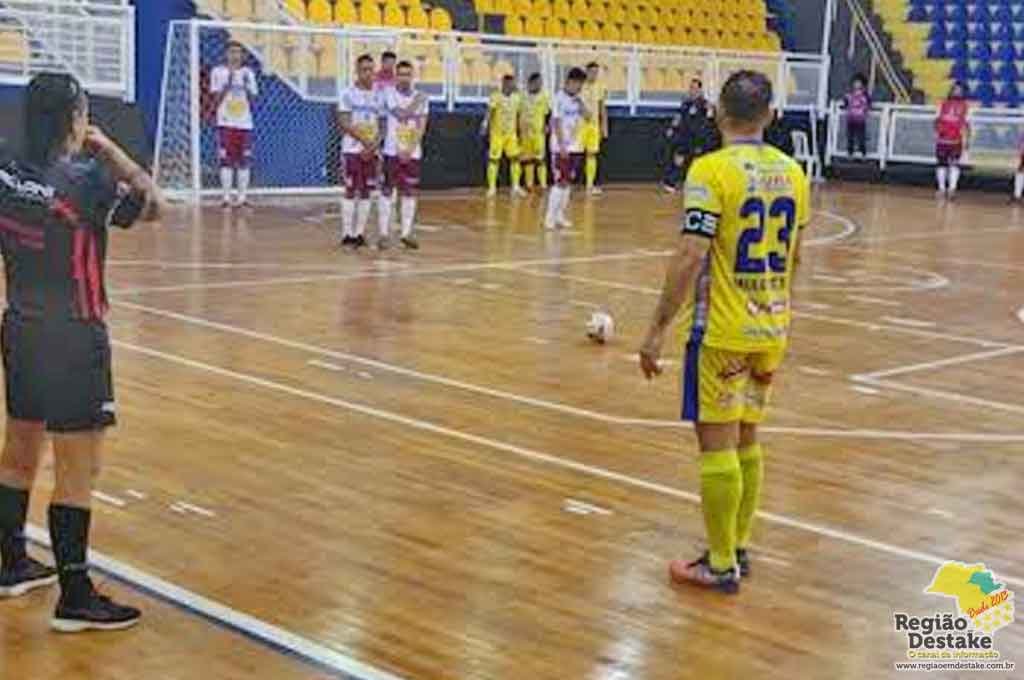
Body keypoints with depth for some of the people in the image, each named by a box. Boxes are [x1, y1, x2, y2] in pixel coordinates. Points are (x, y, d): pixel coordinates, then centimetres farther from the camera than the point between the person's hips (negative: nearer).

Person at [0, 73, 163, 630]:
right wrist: (110, 149, -4)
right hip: (72, 339, -8)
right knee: (78, 472, 0)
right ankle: (74, 597, 5)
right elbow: (152, 204, -8)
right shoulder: (85, 181, -19)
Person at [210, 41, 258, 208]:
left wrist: (246, 86, -8)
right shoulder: (218, 72, 2)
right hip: (226, 122, -3)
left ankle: (242, 197, 9)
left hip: (245, 123, 3)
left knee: (244, 161, 2)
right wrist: (228, 84, -15)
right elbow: (216, 100, -3)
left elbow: (253, 100, 9)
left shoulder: (248, 73, 11)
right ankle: (227, 197, -3)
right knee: (226, 160, -5)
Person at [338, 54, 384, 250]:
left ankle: (360, 233, 10)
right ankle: (347, 234, -1)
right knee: (351, 191, -4)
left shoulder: (377, 96, 10)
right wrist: (364, 140, -15)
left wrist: (373, 146, -7)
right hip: (353, 149, -4)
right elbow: (344, 123, -9)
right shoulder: (349, 94, -3)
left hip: (372, 151, 5)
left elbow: (380, 125, 9)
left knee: (367, 192, 4)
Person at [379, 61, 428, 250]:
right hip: (393, 151, -3)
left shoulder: (421, 98, 6)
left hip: (413, 153, 3)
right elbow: (401, 115, -17)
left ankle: (407, 233, 10)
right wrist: (416, 102, -8)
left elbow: (421, 127, -1)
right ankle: (383, 233, 6)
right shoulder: (390, 95, -3)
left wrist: (410, 150, -11)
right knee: (387, 191, 1)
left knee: (410, 193, 4)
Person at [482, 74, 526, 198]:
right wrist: (485, 123, -39)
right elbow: (490, 111, -24)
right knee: (494, 159, -1)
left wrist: (519, 130, 17)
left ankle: (516, 186, 8)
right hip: (497, 133, -4)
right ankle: (492, 187, 6)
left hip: (512, 133, 5)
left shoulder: (517, 97, 5)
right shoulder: (496, 96, -12)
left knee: (515, 158, 1)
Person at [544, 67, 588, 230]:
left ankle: (560, 215, 15)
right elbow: (557, 123, -15)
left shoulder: (577, 99, 9)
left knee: (568, 182, 8)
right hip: (561, 148, -7)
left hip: (575, 147, 7)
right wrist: (561, 146, -20)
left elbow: (588, 116, 4)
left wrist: (580, 103, -9)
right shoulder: (560, 98, -12)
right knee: (561, 182, -10)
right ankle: (550, 217, -6)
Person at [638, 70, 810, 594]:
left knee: (717, 443, 2)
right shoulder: (793, 173, 6)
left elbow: (690, 258, -21)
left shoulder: (711, 170, -14)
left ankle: (722, 565, 9)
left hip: (722, 333, -6)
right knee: (746, 440, 18)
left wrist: (658, 329, -15)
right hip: (771, 331, 7)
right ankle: (738, 547, 28)